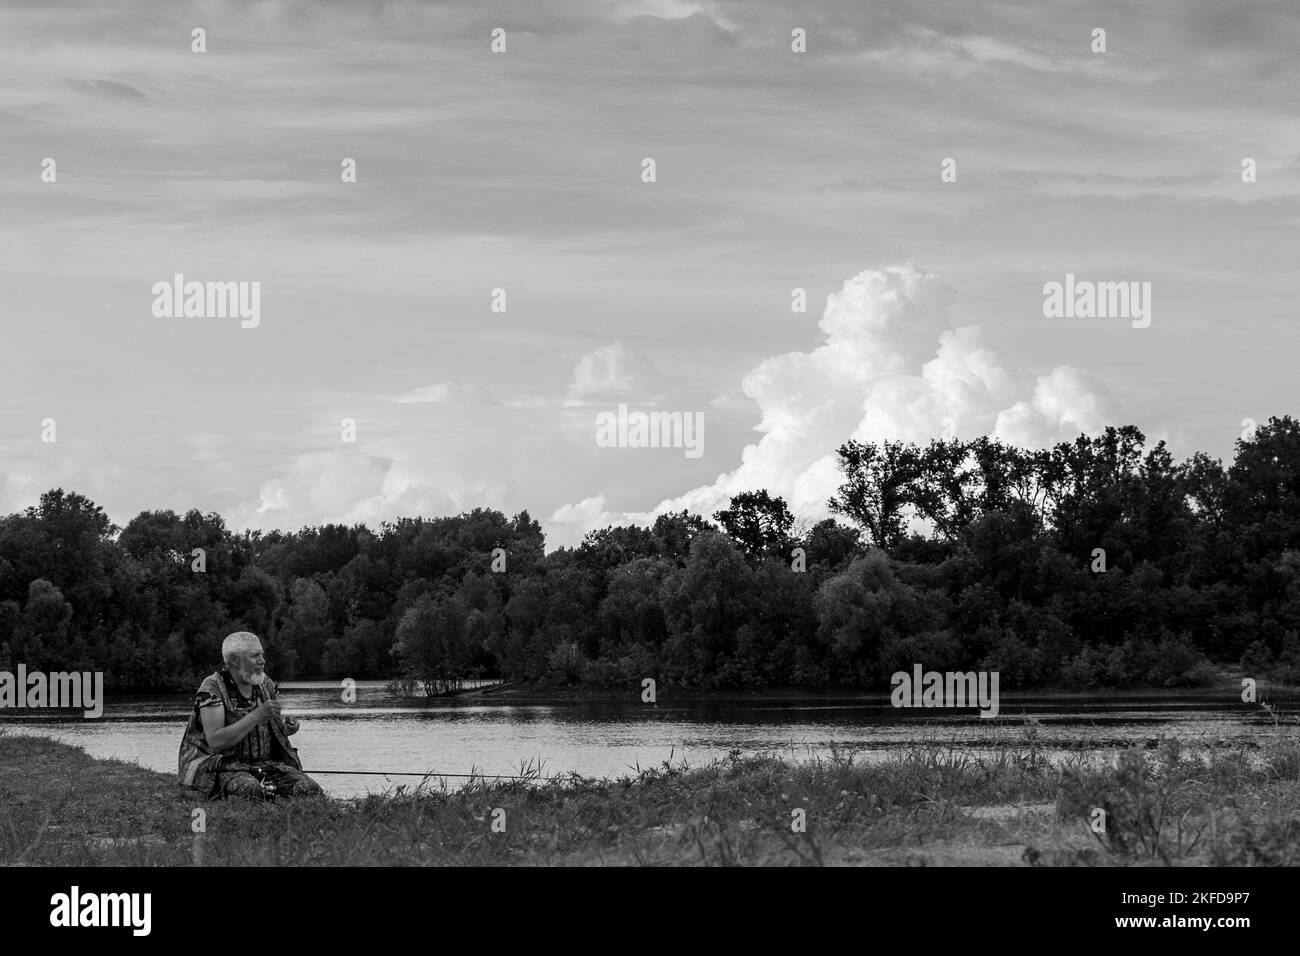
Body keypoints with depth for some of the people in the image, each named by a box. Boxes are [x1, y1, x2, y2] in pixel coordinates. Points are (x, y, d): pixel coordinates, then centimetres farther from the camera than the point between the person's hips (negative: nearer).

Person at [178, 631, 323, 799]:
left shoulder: (265, 684, 10)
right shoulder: (212, 688, -10)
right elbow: (215, 742, -22)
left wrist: (287, 727, 2)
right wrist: (258, 715, -26)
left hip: (266, 763, 5)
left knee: (310, 789, -20)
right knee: (250, 790, -39)